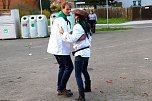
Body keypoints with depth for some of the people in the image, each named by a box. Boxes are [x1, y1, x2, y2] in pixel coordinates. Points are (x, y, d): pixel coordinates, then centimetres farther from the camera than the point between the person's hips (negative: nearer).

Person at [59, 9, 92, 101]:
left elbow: (72, 39, -23)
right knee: (84, 70, 29)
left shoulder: (78, 27, -16)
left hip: (80, 53, -9)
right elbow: (90, 37, 17)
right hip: (87, 51, 9)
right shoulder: (86, 26, 11)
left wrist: (63, 32, -14)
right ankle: (88, 87, 47)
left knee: (78, 75, -7)